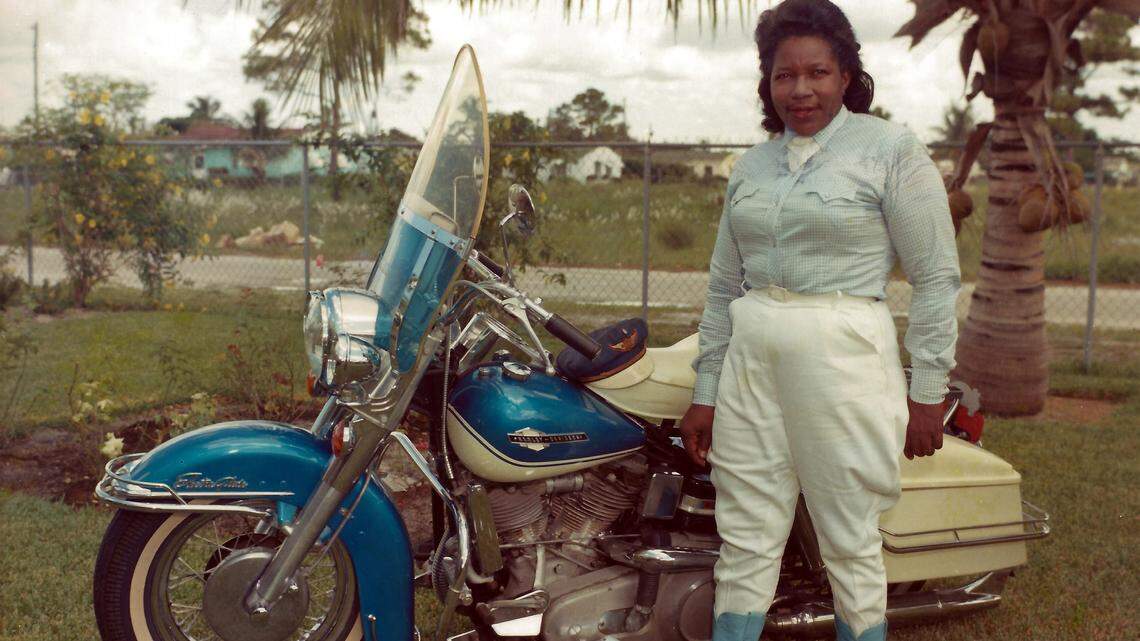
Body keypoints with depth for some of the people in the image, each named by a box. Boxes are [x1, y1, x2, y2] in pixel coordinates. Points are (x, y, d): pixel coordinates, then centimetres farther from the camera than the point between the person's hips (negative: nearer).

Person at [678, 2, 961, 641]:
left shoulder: (892, 148, -1)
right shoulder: (751, 166, 13)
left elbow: (937, 277, -3)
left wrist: (928, 392, -7)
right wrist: (705, 394, 12)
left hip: (844, 364, -4)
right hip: (751, 363, 5)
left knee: (852, 547, 5)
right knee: (746, 545, 8)